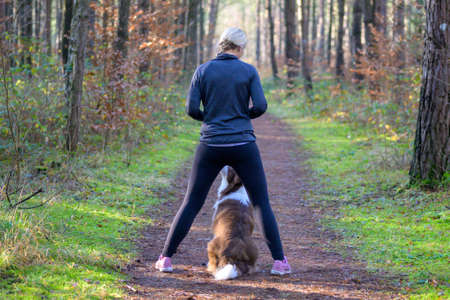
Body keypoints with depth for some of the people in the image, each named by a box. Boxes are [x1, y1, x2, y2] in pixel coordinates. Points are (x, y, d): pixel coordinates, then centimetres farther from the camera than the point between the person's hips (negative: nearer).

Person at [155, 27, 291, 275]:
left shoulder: (203, 71, 1)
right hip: (242, 146, -1)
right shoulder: (248, 71, -1)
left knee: (191, 204, 10)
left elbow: (191, 109, -2)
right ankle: (279, 261, 4)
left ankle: (166, 258, 5)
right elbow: (260, 106, -7)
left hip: (211, 147, 1)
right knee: (262, 204, 10)